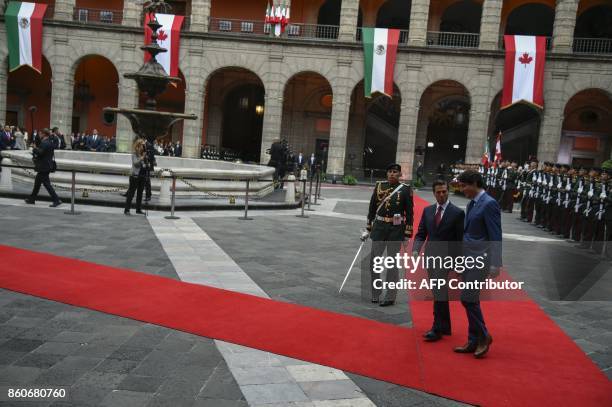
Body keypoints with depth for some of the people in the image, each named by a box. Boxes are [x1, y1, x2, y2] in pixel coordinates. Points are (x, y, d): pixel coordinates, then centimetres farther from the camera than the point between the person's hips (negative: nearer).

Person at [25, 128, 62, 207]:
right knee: (37, 182, 19)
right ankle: (32, 199, 30)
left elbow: (40, 152, -25)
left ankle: (57, 200, -9)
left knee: (46, 183, -8)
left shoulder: (45, 143, -18)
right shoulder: (49, 142, 13)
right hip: (46, 166, 11)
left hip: (44, 167, -11)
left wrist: (34, 149, -6)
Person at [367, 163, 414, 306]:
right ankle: (375, 294, 21)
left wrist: (407, 234, -6)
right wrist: (368, 228, 9)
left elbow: (409, 213, -3)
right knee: (374, 261, 6)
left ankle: (389, 297, 13)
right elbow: (372, 208, 10)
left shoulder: (406, 190, -4)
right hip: (379, 227, 3)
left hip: (396, 230, -3)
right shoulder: (379, 186, 5)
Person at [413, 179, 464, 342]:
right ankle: (445, 326, 27)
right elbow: (421, 234, 9)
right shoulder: (427, 211, 9)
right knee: (439, 293, 14)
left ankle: (437, 329, -3)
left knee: (439, 292, -12)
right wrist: (415, 250, -9)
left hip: (445, 258, -5)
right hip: (430, 257, 5)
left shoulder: (457, 213, -6)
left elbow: (460, 240, -5)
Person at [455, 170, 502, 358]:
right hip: (468, 256, 9)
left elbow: (496, 236, -16)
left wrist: (495, 264, -19)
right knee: (471, 299, 11)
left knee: (468, 298, -8)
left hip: (480, 257, -9)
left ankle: (483, 336, 10)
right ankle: (474, 341, 20)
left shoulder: (489, 204, -14)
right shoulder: (472, 203, 11)